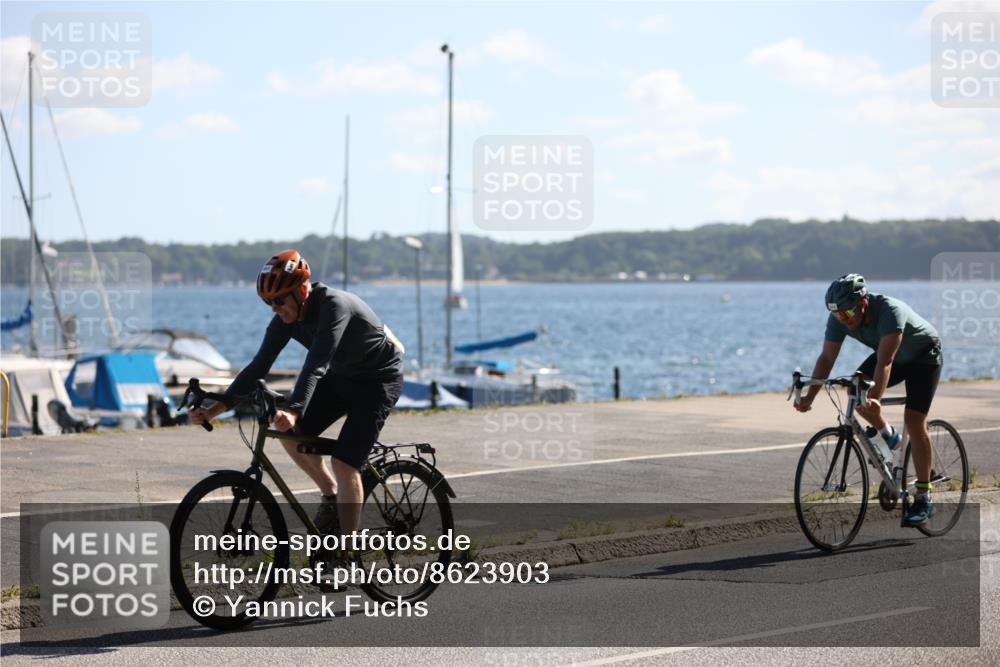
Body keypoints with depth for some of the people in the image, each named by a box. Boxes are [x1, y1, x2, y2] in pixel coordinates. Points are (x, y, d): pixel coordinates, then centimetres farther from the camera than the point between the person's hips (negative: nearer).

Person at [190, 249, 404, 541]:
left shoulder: (334, 305, -32)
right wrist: (213, 409, -16)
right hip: (341, 376, 8)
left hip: (379, 380, -8)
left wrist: (294, 411, -55)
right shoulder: (286, 318, -10)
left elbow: (315, 365, -43)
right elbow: (259, 366, -9)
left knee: (344, 463, -17)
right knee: (291, 432, -8)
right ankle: (332, 496, 12)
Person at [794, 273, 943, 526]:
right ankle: (887, 436, 9)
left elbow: (885, 361, -47)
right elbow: (826, 358, -19)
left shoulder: (890, 311, -39)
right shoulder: (839, 318, -21)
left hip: (924, 355, -6)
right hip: (894, 355, 6)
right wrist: (809, 397, -29)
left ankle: (923, 499, -9)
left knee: (914, 420, -16)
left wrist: (875, 399, -58)